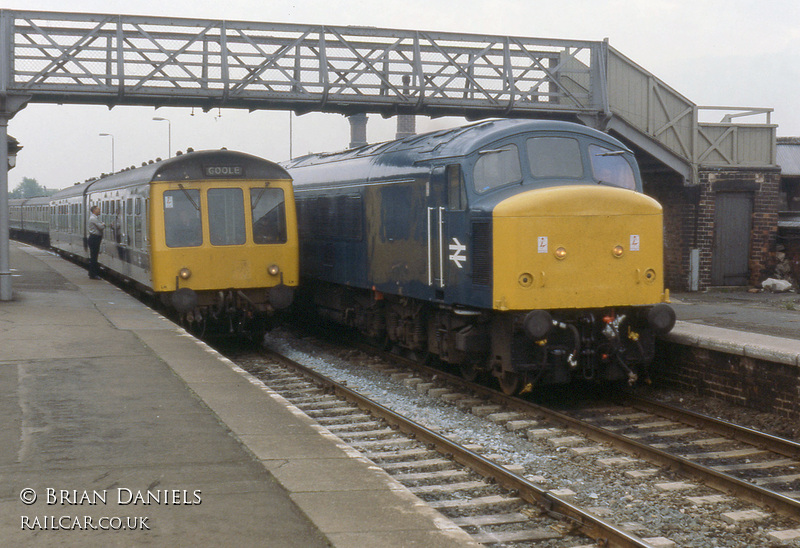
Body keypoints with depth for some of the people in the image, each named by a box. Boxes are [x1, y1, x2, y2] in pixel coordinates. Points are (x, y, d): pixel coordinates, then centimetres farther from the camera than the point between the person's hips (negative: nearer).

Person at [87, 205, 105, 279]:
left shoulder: (96, 218, 17)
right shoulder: (93, 218, -15)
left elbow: (102, 226, 19)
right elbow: (101, 227, -19)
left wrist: (103, 224, -1)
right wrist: (103, 225, 1)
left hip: (96, 238, 10)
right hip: (94, 239, -10)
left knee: (94, 256, 14)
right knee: (93, 257, -7)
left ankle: (92, 273, 21)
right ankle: (93, 274, -5)